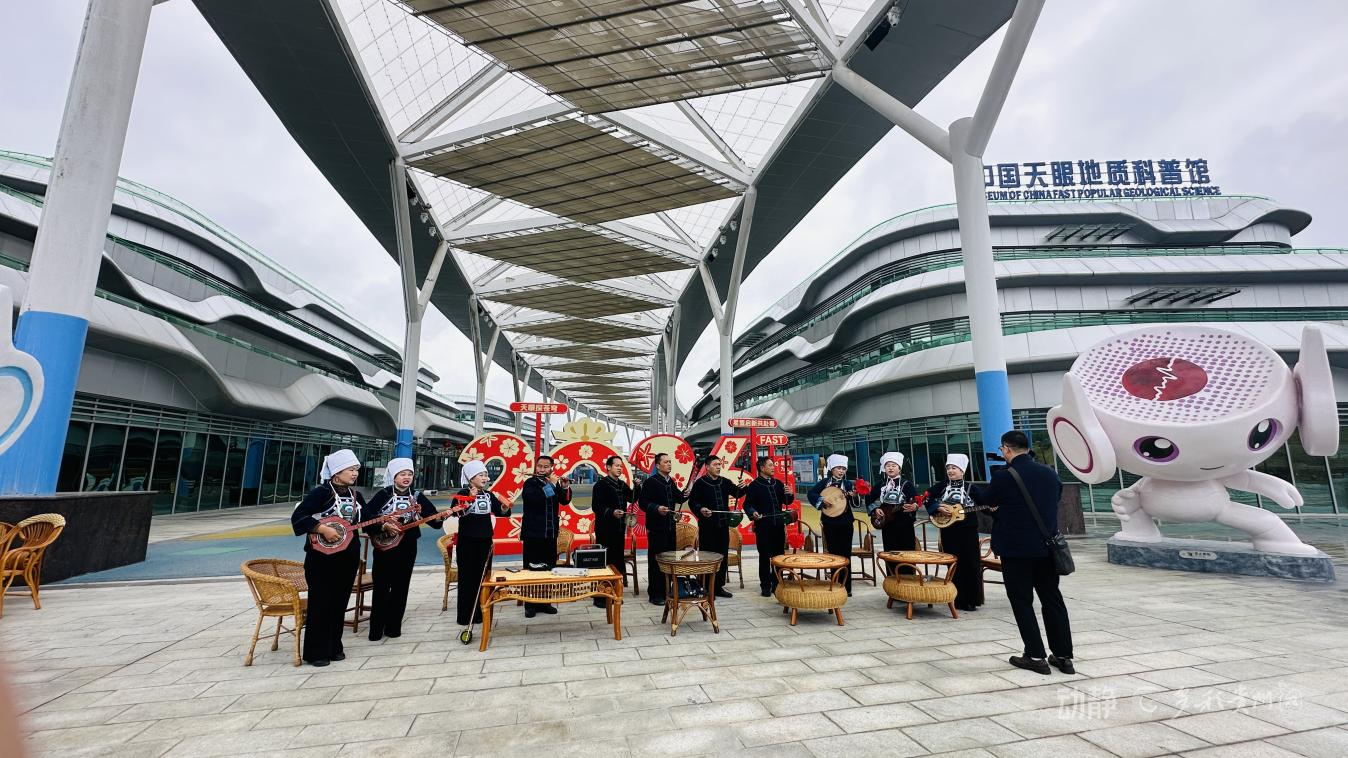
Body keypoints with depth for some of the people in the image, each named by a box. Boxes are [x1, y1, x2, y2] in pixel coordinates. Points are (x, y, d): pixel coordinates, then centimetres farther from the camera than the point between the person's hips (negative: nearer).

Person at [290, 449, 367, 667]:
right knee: (320, 603, 0)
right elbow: (297, 518, -18)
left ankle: (334, 647, 24)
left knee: (340, 603, 12)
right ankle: (316, 652, 13)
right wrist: (323, 529, -26)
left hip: (348, 556, 6)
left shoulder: (355, 495, 7)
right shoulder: (320, 493, -13)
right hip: (322, 556, -6)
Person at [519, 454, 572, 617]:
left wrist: (565, 487, -13)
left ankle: (545, 602, 20)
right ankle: (530, 605, 9)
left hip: (550, 533, 5)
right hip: (533, 533, -5)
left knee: (549, 567, 9)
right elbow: (533, 498, -25)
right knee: (531, 567, -1)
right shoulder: (530, 483, -6)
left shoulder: (555, 483, 10)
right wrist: (551, 484, -21)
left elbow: (565, 501, 4)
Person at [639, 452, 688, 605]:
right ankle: (655, 594, 6)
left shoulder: (670, 482, 13)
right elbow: (642, 502, -16)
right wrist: (657, 508, -29)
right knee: (656, 561, -2)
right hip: (656, 527, -8)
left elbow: (678, 498, 23)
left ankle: (666, 591, 26)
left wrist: (684, 495, 2)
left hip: (670, 526, 8)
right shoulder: (650, 482, -11)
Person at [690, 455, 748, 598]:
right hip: (707, 525, -6)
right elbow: (692, 501, -9)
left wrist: (742, 488, -8)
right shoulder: (700, 483, -6)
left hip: (723, 525, 6)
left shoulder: (725, 482, 11)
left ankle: (719, 586, 24)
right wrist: (700, 509, -27)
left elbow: (736, 493, 13)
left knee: (723, 556, 12)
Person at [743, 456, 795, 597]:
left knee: (779, 555, 10)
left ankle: (776, 584, 23)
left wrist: (789, 494, -2)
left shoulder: (778, 483, 13)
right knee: (764, 557, 1)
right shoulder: (754, 485, -4)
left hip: (779, 525, 5)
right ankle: (765, 586, 10)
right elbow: (747, 504, -8)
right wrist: (753, 513, -27)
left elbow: (787, 501, 20)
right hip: (763, 526, -5)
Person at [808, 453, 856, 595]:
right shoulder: (824, 482, 1)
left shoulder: (848, 484, 6)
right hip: (830, 523, -1)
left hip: (846, 523, 1)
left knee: (845, 554, 2)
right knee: (833, 554, 7)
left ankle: (846, 587, 10)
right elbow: (812, 493, -12)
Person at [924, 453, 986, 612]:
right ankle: (958, 599, 13)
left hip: (968, 531, 0)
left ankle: (971, 599, 14)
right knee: (955, 565, 5)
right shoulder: (942, 485, 3)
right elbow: (926, 497, 2)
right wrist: (938, 507, -12)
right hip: (948, 531, 0)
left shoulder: (970, 488, 1)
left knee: (970, 564, 2)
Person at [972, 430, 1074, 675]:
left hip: (1016, 548, -6)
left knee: (1022, 601, 5)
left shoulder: (1003, 476, -16)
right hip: (1046, 546, 6)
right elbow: (1056, 498, 18)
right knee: (1052, 599, 15)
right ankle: (1063, 656, 22)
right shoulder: (1050, 473, 2)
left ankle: (1035, 656, 8)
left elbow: (986, 500, 1)